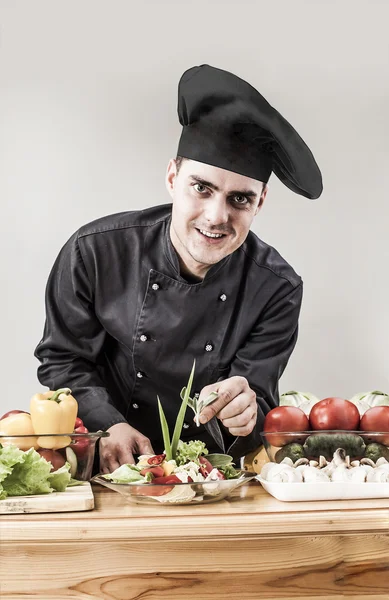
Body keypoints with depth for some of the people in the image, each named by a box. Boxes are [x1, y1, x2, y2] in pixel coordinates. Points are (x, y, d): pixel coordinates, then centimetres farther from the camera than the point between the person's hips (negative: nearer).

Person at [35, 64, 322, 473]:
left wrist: (245, 414, -33)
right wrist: (109, 426, -16)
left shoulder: (277, 289, -11)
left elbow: (259, 394, -9)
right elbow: (62, 360, -1)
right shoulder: (95, 252, -13)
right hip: (110, 469, 0)